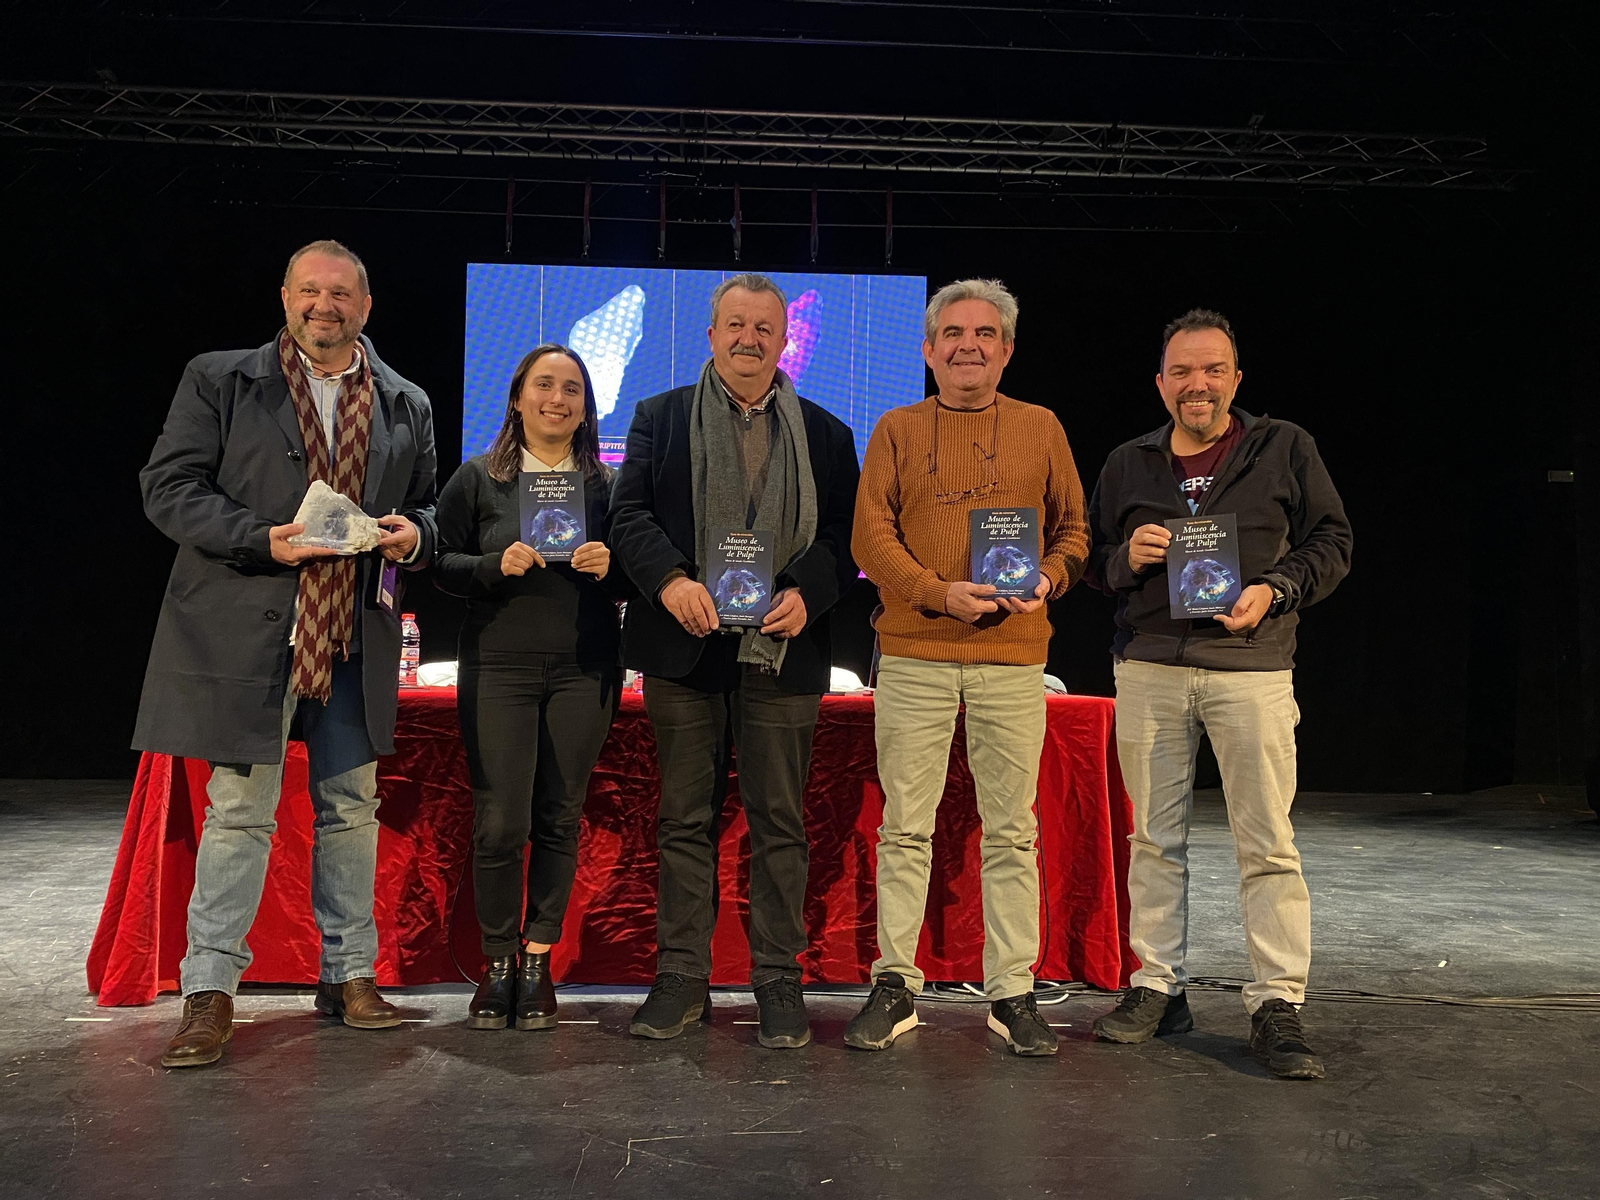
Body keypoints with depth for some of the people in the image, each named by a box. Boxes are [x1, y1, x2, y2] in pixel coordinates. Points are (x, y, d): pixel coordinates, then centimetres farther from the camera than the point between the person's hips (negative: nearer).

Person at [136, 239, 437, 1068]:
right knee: (240, 809, -2)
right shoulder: (218, 380, 3)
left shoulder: (407, 406, 12)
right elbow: (168, 487, -2)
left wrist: (413, 535, -6)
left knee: (352, 807, 10)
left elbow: (426, 506, 19)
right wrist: (263, 539, -16)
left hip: (355, 635, 4)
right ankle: (210, 992, 9)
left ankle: (350, 974, 23)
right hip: (246, 628, -3)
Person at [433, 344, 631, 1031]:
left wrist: (608, 568, -9)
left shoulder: (605, 486, 10)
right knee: (500, 822, -4)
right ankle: (498, 962, 12)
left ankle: (538, 962, 16)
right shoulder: (477, 479, 7)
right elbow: (443, 563, 4)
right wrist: (496, 566, -13)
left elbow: (633, 582, 12)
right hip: (498, 666, -1)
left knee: (559, 819, 4)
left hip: (584, 669, 1)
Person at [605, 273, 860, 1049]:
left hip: (781, 652, 0)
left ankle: (778, 981, 13)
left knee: (778, 823, 4)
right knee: (685, 818, 7)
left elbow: (844, 532, 5)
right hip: (685, 647, 1)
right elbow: (628, 513, 2)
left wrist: (807, 593, -14)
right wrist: (669, 580, -15)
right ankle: (681, 978, 16)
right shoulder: (659, 418, 12)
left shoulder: (824, 433, 12)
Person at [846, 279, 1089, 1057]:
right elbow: (870, 536, 2)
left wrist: (1049, 578, -7)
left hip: (1013, 657, 1)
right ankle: (895, 985, 14)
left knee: (1011, 831, 4)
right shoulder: (897, 430, 9)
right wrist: (941, 592, -12)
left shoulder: (1040, 428, 12)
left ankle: (1012, 992, 14)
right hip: (914, 654, 0)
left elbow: (1073, 527, 14)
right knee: (905, 825, 3)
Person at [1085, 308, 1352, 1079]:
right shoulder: (1127, 464, 13)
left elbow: (1331, 541, 6)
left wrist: (1274, 590, -10)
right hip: (1148, 669, 3)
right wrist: (1126, 557, -6)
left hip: (1251, 668, -2)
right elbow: (1091, 559, 17)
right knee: (1154, 837, 8)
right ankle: (1157, 986, 19)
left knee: (1267, 842, -3)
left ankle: (1277, 1004, 6)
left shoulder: (1286, 449, 7)